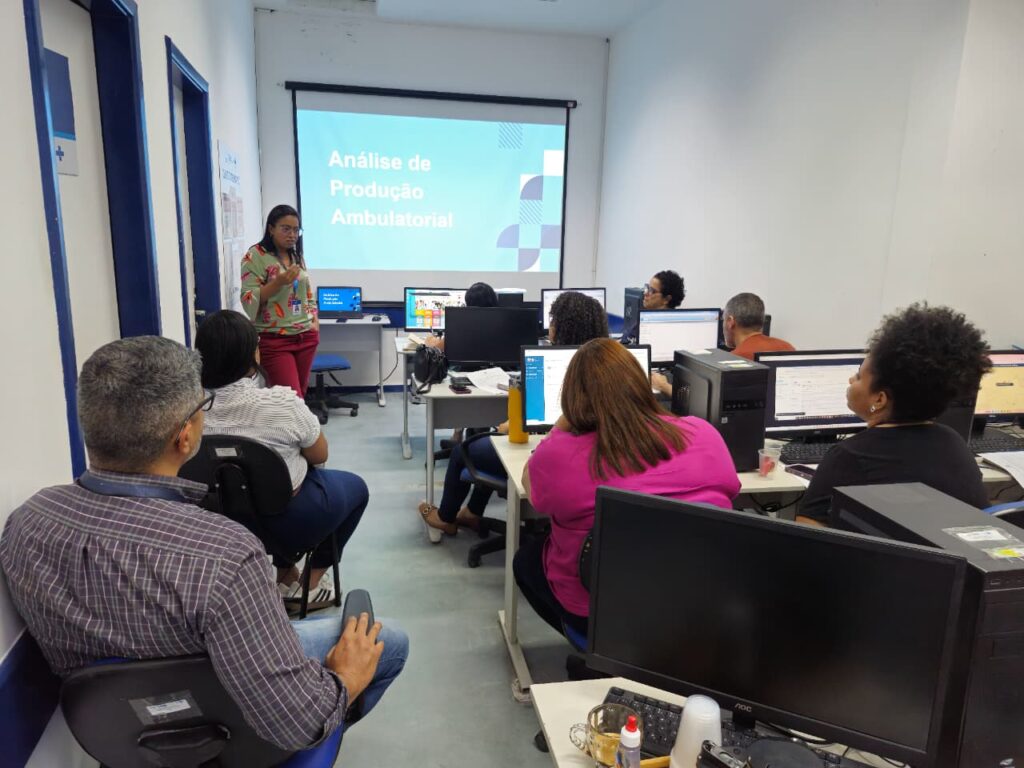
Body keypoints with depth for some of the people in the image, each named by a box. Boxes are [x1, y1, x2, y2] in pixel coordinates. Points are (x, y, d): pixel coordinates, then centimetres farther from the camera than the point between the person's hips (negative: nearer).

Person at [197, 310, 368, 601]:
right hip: (285, 519, -5)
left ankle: (285, 577, 37)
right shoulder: (280, 403, -28)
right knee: (355, 485, 24)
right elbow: (319, 455, -10)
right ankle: (314, 579, 25)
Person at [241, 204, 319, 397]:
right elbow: (249, 301, -10)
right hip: (274, 340, -6)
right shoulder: (255, 256, -6)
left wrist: (315, 322, 7)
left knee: (300, 395, 11)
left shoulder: (297, 257, 15)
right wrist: (278, 282, -22)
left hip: (306, 337, 6)